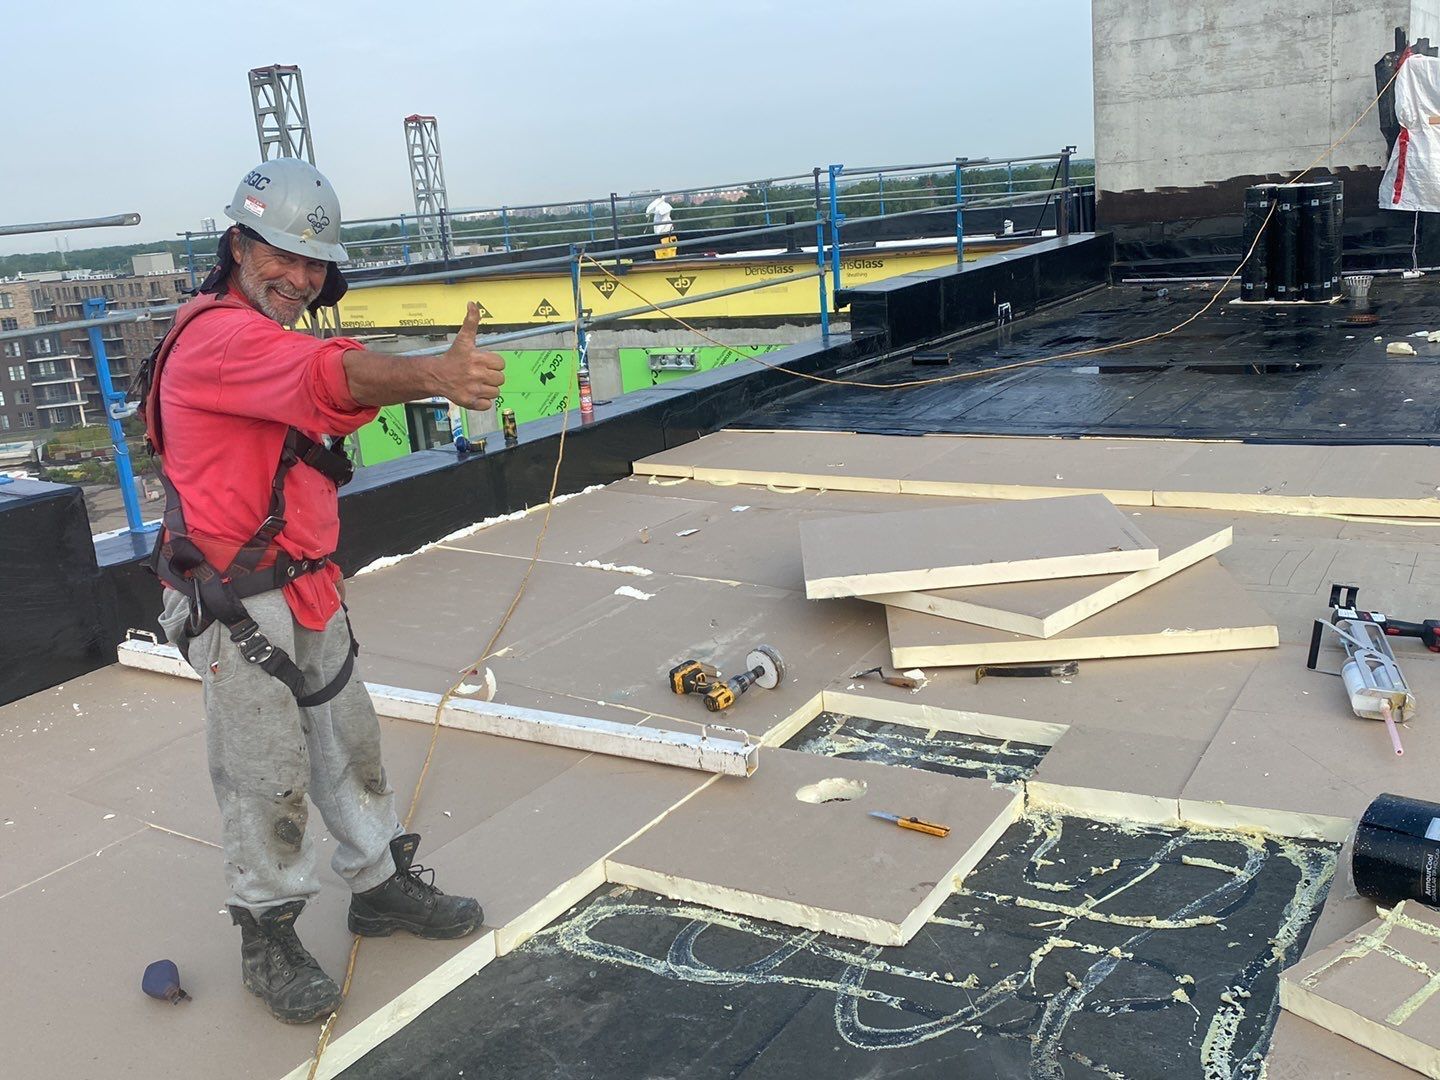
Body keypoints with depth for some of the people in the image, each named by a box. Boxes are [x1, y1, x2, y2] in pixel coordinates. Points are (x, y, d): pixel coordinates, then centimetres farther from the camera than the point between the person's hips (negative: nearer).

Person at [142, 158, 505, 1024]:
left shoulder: (271, 338, 15)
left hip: (308, 591, 10)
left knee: (350, 743, 19)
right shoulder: (216, 336, -20)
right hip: (237, 604, -10)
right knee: (267, 778, 0)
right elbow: (332, 375, -39)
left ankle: (382, 884, 35)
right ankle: (268, 939, 18)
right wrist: (434, 375, -54)